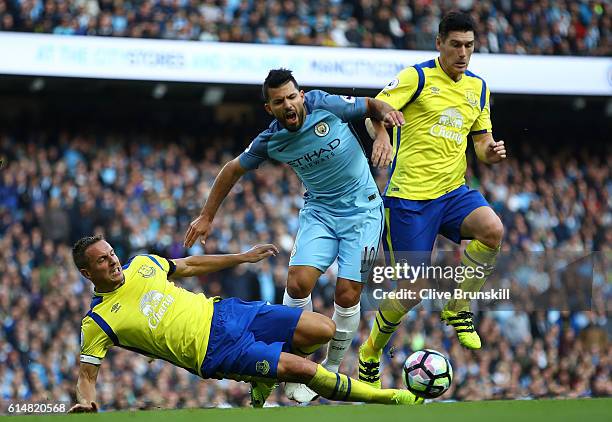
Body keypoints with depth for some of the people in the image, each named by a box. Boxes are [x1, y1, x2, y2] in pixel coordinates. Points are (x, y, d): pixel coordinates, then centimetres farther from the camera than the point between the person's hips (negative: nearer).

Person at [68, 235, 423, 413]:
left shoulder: (141, 265, 8)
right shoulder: (98, 322, -7)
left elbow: (188, 266, 24)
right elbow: (87, 374, -3)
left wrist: (243, 257, 27)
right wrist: (85, 402, -25)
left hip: (220, 312, 6)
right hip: (214, 352, -6)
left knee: (323, 329, -5)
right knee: (304, 369, -21)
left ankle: (263, 378, 16)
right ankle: (390, 398, -7)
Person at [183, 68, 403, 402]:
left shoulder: (324, 105, -16)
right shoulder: (269, 141, -8)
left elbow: (371, 105, 0)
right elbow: (234, 169, 9)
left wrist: (386, 114, -23)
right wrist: (206, 217, 11)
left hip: (363, 210, -2)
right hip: (319, 210, 2)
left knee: (347, 294, -10)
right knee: (299, 282, -19)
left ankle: (331, 369, 11)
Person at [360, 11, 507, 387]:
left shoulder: (478, 87, 12)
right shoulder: (417, 77, -5)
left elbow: (482, 140, 20)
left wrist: (491, 152, -4)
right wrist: (381, 135, -35)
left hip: (453, 191, 5)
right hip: (409, 196, -5)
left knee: (492, 230, -27)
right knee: (413, 289, -6)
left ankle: (457, 309, -5)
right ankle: (371, 352, 21)